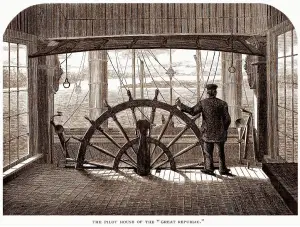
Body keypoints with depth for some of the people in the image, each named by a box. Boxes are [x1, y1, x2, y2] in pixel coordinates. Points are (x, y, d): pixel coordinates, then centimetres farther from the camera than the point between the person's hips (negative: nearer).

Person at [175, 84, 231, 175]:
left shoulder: (203, 103, -7)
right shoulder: (222, 103, -5)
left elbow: (192, 111, -16)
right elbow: (227, 119, -5)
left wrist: (180, 105, -9)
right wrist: (224, 129, 12)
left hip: (207, 132, -1)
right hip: (219, 133, 1)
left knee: (208, 151, 11)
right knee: (221, 151, 12)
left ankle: (209, 168, 11)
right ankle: (222, 169, 16)